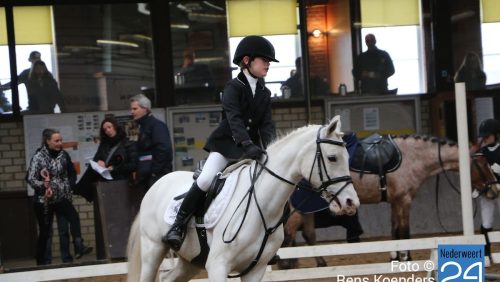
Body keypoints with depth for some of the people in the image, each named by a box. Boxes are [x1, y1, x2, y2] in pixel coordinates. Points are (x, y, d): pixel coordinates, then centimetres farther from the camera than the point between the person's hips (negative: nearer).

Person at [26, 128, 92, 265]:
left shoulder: (64, 155, 3)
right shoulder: (38, 157, -8)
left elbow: (72, 173, 13)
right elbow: (30, 179, -13)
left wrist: (69, 187, -3)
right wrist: (43, 185, -29)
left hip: (61, 198, 3)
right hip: (43, 199, -3)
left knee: (74, 217, -24)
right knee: (45, 231, 4)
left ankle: (79, 248, -32)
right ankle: (41, 261, 17)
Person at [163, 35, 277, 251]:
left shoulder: (264, 93, 9)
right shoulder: (233, 87, -8)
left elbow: (267, 124, 1)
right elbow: (234, 119, -23)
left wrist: (268, 148, -20)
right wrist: (248, 144, -38)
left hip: (251, 148, 6)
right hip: (226, 144, -6)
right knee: (206, 180, -25)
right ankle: (178, 225, -15)